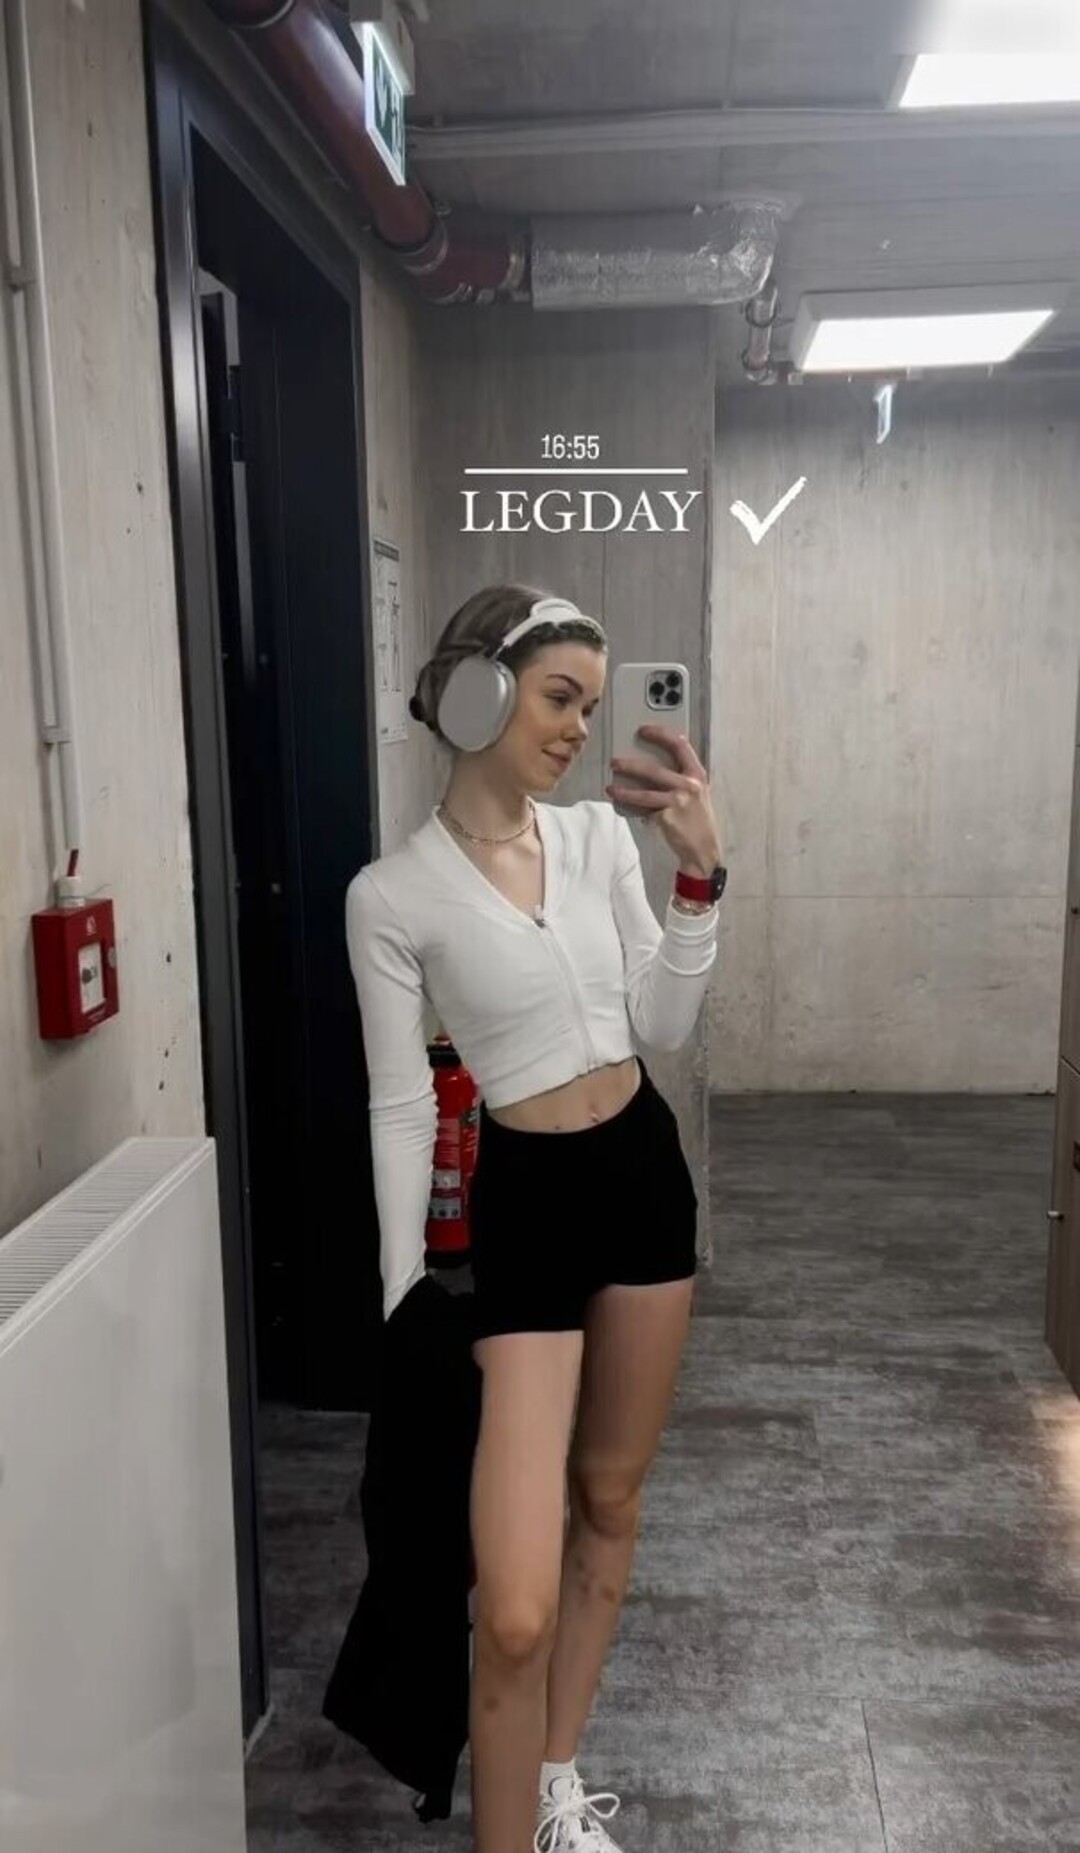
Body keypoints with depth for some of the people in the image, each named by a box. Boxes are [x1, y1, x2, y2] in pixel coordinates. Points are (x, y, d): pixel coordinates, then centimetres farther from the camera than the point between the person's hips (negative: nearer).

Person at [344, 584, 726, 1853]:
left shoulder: (599, 838, 1)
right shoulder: (393, 895, -12)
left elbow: (664, 1028, 3)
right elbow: (400, 1108, -8)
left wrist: (699, 873, -9)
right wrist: (402, 1305, -5)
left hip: (644, 1169, 6)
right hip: (525, 1197, -5)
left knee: (611, 1492, 19)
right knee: (514, 1609, -9)